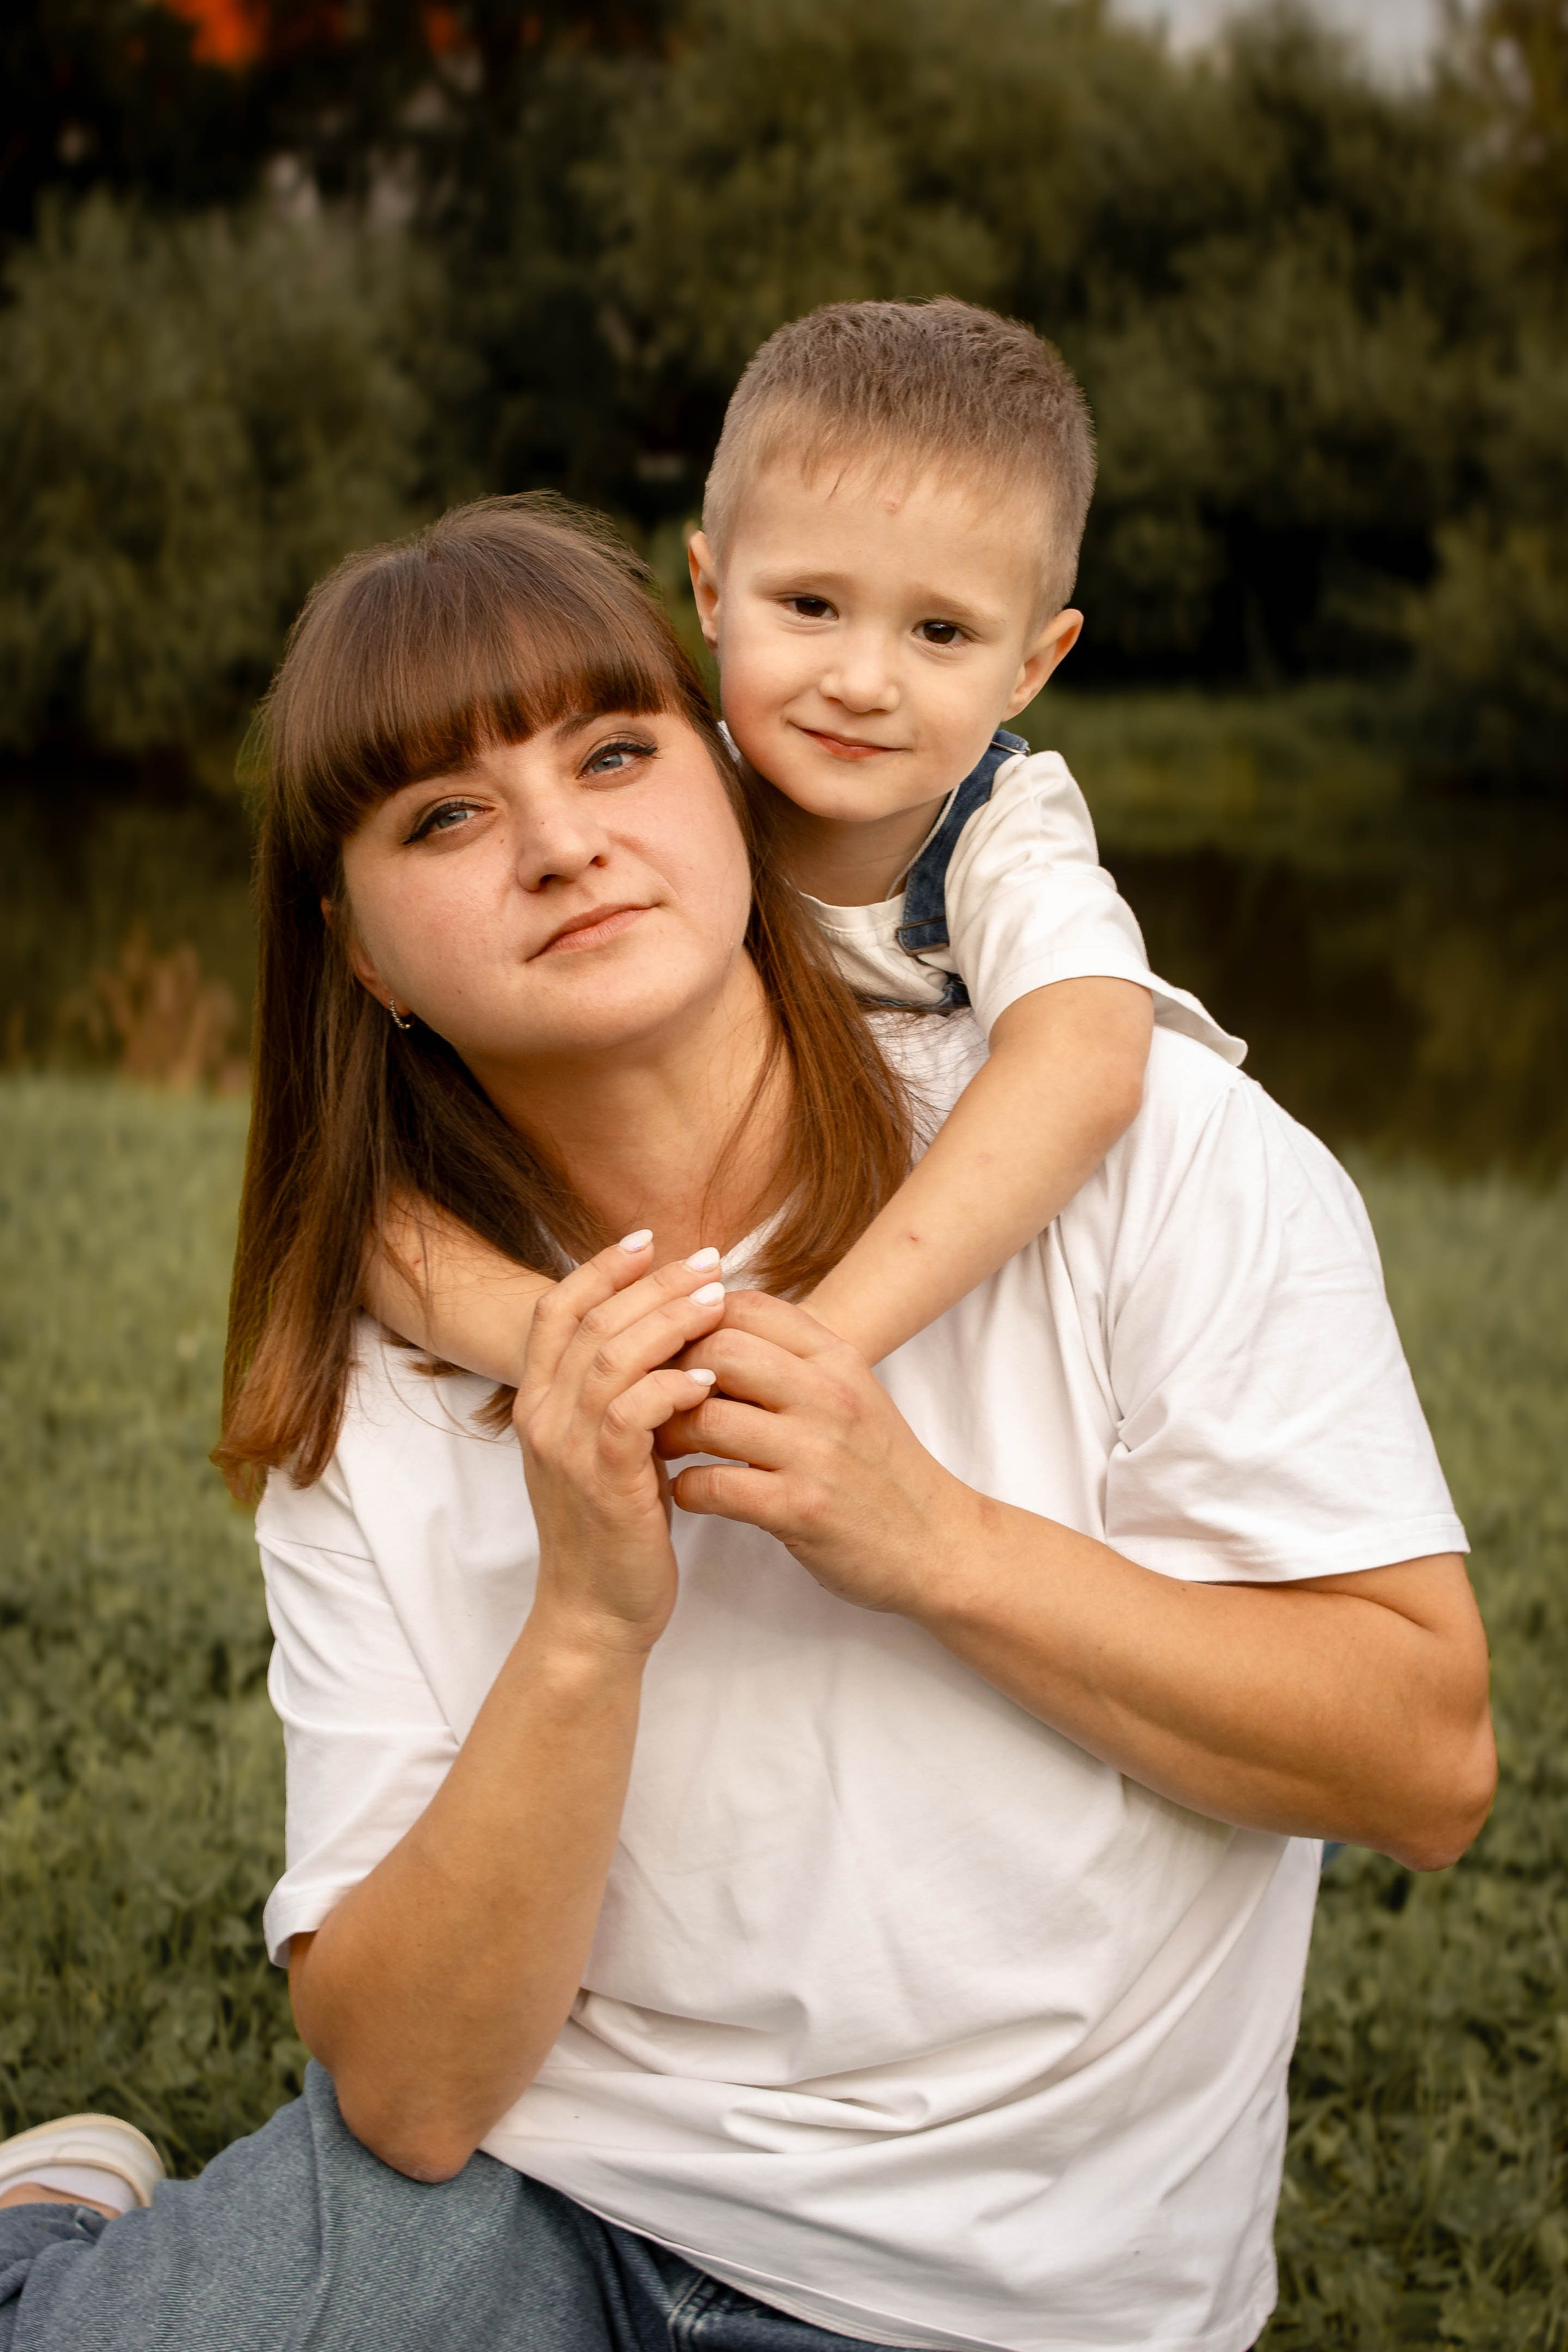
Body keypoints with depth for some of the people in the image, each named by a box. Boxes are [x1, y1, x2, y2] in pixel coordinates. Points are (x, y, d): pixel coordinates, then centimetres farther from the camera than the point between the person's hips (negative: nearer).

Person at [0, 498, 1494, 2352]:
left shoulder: (1141, 1143, -10)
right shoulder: (375, 1412, -3)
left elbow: (1432, 1767, -11)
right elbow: (410, 2094, -9)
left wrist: (929, 1538, -21)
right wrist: (589, 1627, -23)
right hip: (513, 2195, 2)